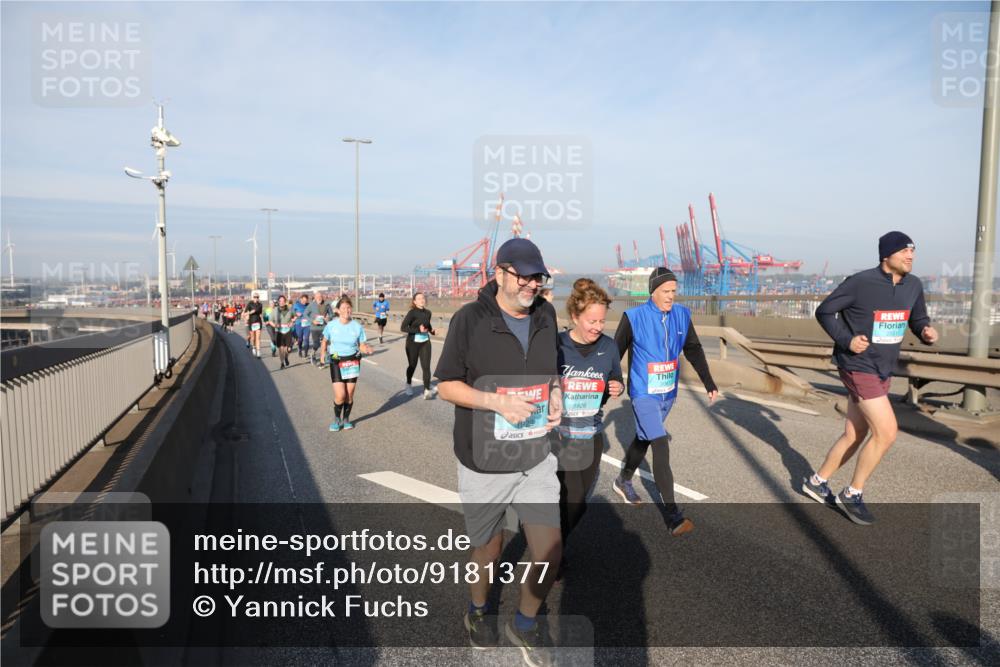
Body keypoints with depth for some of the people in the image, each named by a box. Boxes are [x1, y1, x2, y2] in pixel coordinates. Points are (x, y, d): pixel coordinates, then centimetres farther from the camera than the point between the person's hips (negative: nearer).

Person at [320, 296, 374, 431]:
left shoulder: (357, 326, -5)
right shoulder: (331, 325, -5)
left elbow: (362, 346, 0)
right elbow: (325, 341, 11)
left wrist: (367, 349, -20)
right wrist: (323, 354, 1)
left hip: (353, 363, 1)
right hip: (336, 363, -1)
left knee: (349, 395, 5)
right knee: (340, 395, -9)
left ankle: (346, 419, 27)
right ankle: (336, 419, 18)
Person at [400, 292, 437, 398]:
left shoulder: (428, 312, 4)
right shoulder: (412, 313, -13)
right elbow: (403, 328, -19)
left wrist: (431, 330, 1)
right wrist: (418, 330, -26)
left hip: (425, 342, 3)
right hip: (413, 342, -3)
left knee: (426, 366, -7)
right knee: (412, 365, 13)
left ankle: (427, 391, -7)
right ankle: (409, 384, 40)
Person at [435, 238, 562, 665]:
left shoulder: (546, 315, 1)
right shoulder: (470, 319, -13)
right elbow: (446, 386, -8)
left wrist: (555, 395, -6)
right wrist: (497, 401, -22)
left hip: (536, 459, 4)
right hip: (484, 464, -3)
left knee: (548, 555, 3)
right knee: (489, 550, 15)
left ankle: (525, 623, 35)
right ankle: (477, 612, 49)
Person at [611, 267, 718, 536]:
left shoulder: (682, 315, -2)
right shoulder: (634, 317, -16)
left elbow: (694, 350, 3)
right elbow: (616, 352, -8)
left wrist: (709, 383, -3)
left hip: (668, 393, 6)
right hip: (644, 394, -6)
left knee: (644, 439, 22)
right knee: (661, 447, -13)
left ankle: (623, 481, 46)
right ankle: (672, 515, -9)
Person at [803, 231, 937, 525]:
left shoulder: (913, 286, 3)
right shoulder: (860, 283, -16)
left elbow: (918, 319, 15)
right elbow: (824, 311, -8)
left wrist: (927, 332, -8)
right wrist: (846, 340, -18)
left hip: (882, 371, 8)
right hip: (858, 367, -7)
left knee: (854, 436, 14)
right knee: (886, 432, -12)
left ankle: (816, 482, 31)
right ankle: (852, 494, 5)